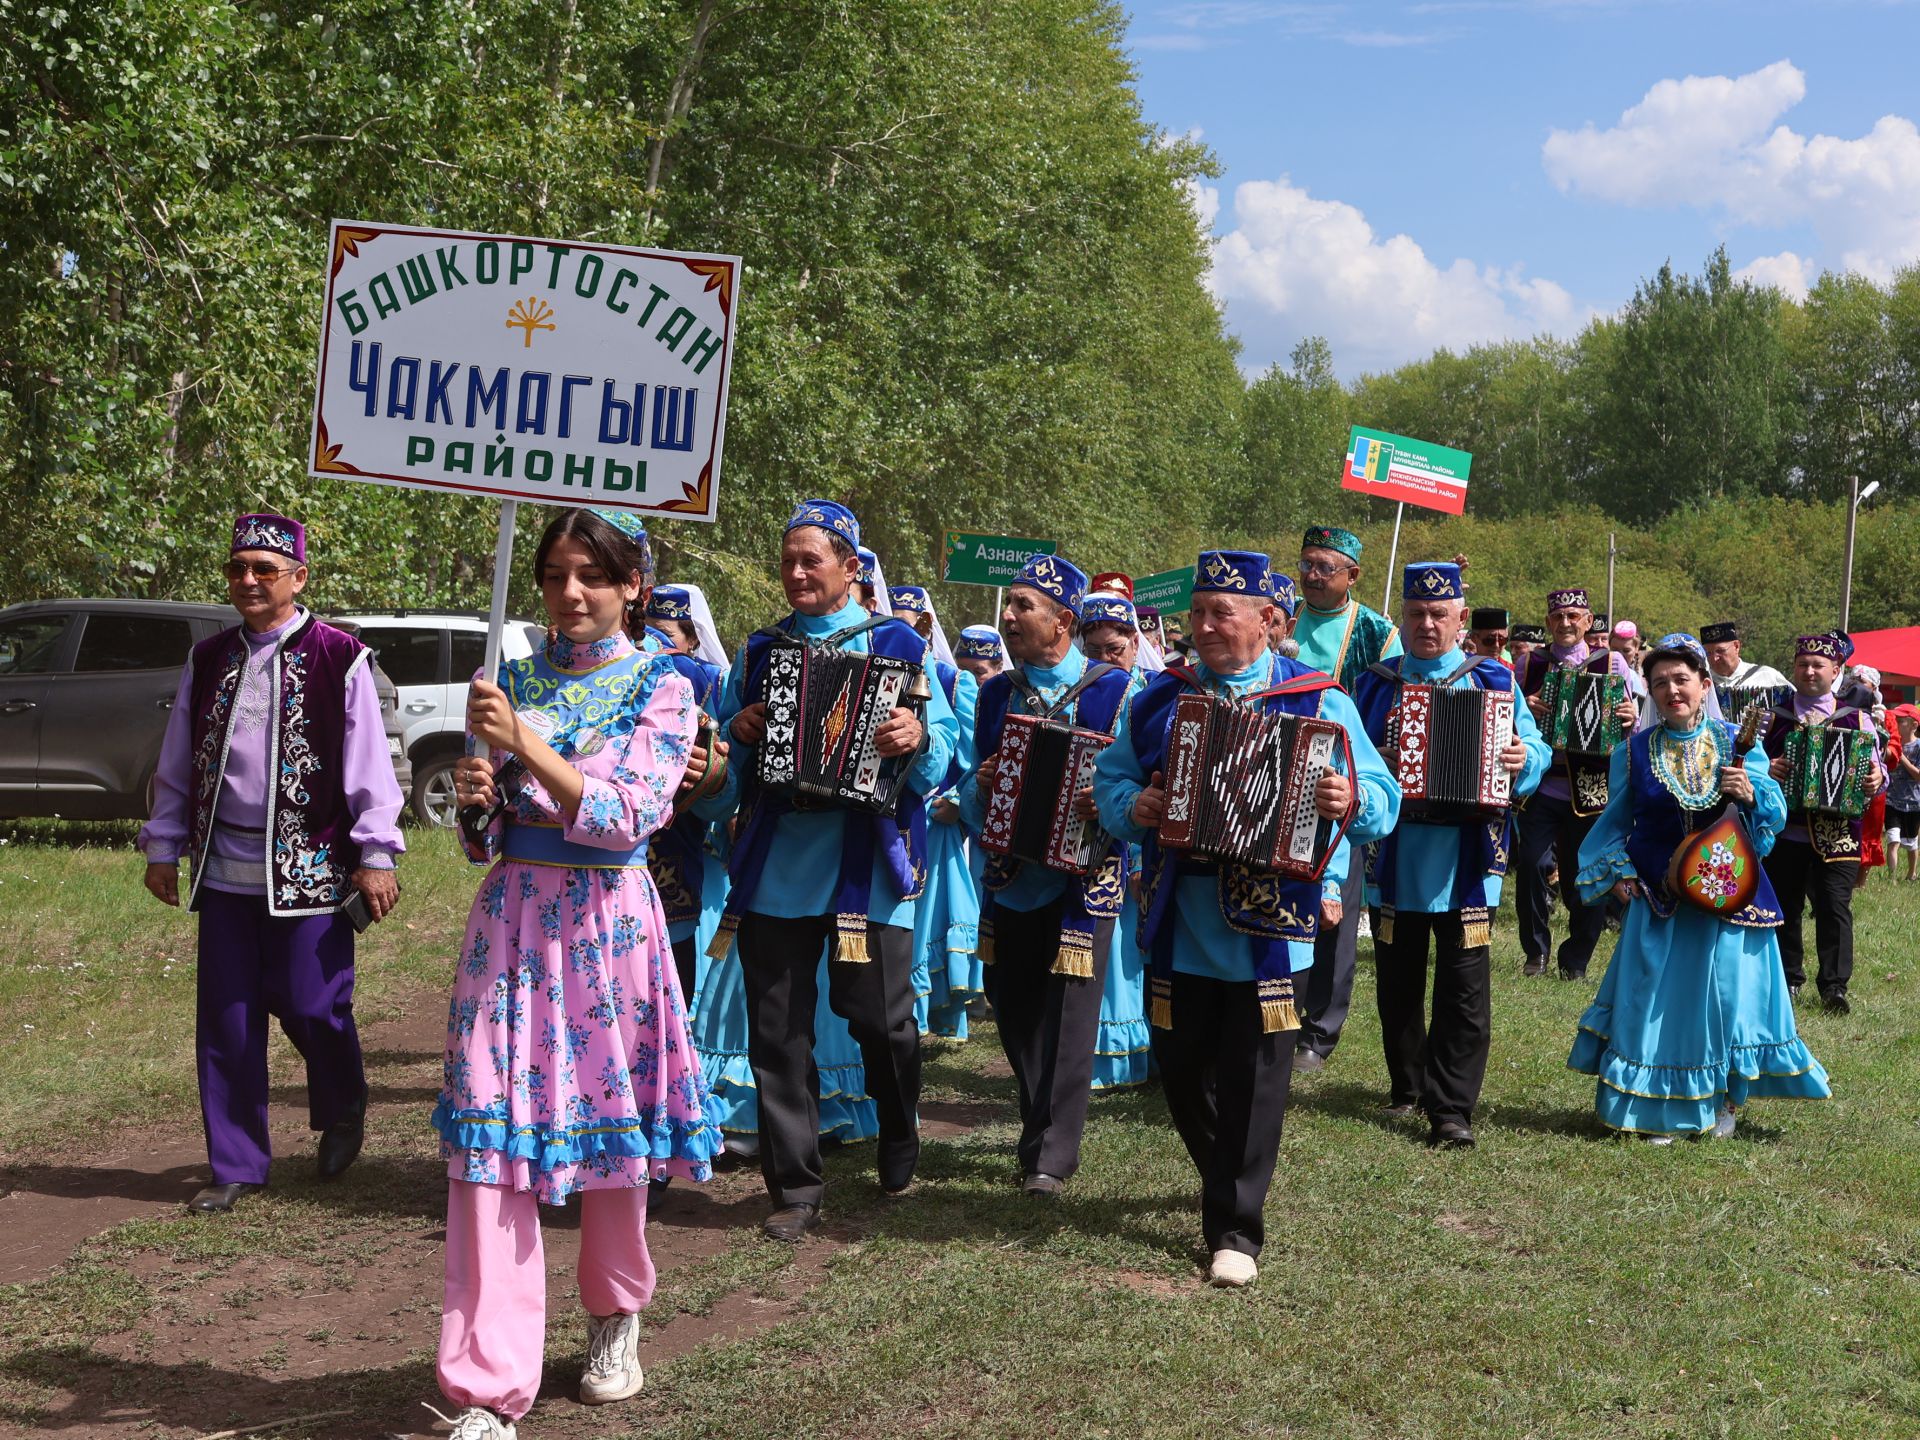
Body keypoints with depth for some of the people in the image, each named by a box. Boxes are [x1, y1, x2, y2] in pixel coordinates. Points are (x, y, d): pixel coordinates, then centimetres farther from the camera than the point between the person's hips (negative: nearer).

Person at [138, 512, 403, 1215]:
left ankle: (342, 1117, 30)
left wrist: (375, 855, -6)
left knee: (312, 1008, -2)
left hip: (309, 868, -4)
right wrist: (164, 846, 13)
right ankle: (236, 1165, 18)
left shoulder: (339, 658, -4)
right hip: (224, 867, 4)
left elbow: (368, 761, -4)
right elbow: (177, 762, 15)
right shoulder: (208, 661, 10)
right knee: (225, 1020, 6)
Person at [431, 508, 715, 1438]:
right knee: (491, 1140, -5)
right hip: (509, 917, 2)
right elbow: (490, 832, 14)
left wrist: (527, 744, -21)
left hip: (606, 925, -2)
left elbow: (631, 815, -14)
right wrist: (475, 794, -9)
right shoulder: (516, 680, 9)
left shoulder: (661, 688, -1)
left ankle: (614, 1321, 36)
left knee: (608, 1121, 10)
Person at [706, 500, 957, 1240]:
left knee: (879, 1016, 0)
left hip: (867, 863, -3)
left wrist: (918, 738, -22)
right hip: (775, 864, 3)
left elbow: (945, 744, 0)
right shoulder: (759, 651, 14)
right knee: (777, 1028, 2)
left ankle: (899, 1139, 31)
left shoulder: (898, 644, 4)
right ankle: (795, 1187, 13)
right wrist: (737, 733, -2)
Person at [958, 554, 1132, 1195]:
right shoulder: (995, 693, 9)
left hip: (1080, 882, -4)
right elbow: (970, 799, 11)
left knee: (1066, 1020, -3)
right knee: (1015, 1014, 10)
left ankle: (1051, 1155, 6)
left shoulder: (1112, 688, -4)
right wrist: (981, 787, -12)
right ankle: (1042, 1128, 29)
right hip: (1008, 881, 5)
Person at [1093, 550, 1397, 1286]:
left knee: (1252, 1079, 0)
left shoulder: (1318, 701, 0)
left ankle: (1235, 1227, 12)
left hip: (1267, 928, -3)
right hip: (1179, 924, 3)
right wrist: (1131, 807, -12)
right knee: (1181, 1068, 11)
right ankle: (1224, 1182, 37)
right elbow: (1110, 779, 10)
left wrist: (1352, 800, -28)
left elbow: (1383, 799, -5)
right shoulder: (1161, 698, 9)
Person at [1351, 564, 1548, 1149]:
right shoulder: (1376, 683, 9)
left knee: (1464, 989, -4)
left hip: (1466, 862, -2)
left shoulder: (1492, 679, 5)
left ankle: (1451, 1110, -1)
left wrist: (1523, 761, -19)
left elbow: (1533, 748, 3)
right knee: (1398, 982, 12)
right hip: (1393, 858, 2)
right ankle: (1407, 1087, 29)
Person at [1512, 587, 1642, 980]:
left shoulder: (1611, 663, 6)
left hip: (1592, 789, 0)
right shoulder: (1530, 664, 8)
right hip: (1539, 784, 0)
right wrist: (1523, 710, -10)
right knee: (1533, 864, -12)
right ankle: (1536, 952, 7)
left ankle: (1575, 960, 19)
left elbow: (1633, 721, 9)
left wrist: (1630, 718, -15)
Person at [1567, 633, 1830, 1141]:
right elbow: (1614, 823, 10)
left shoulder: (1738, 743, 0)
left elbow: (1776, 816, -2)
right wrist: (1616, 870, -3)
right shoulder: (1633, 752, 0)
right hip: (1658, 902, 0)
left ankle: (1724, 1102, 21)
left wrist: (1751, 795, -21)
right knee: (1657, 999, 0)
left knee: (1727, 991, 2)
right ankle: (1659, 1109, 12)